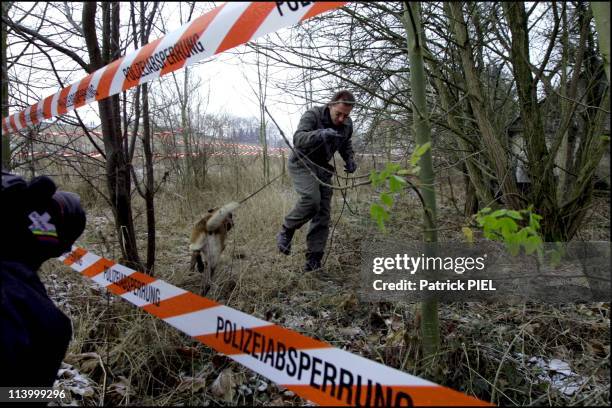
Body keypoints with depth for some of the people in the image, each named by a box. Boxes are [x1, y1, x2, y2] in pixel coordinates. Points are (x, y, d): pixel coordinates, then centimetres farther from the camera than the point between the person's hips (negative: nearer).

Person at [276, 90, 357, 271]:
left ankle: (314, 261, 5)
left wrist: (350, 159, -1)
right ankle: (285, 232, -7)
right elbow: (298, 139, -35)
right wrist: (320, 134, -53)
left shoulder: (347, 124, -1)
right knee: (311, 199, -31)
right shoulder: (312, 115, -20)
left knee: (323, 214, -2)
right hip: (302, 164, -5)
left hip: (322, 168, 6)